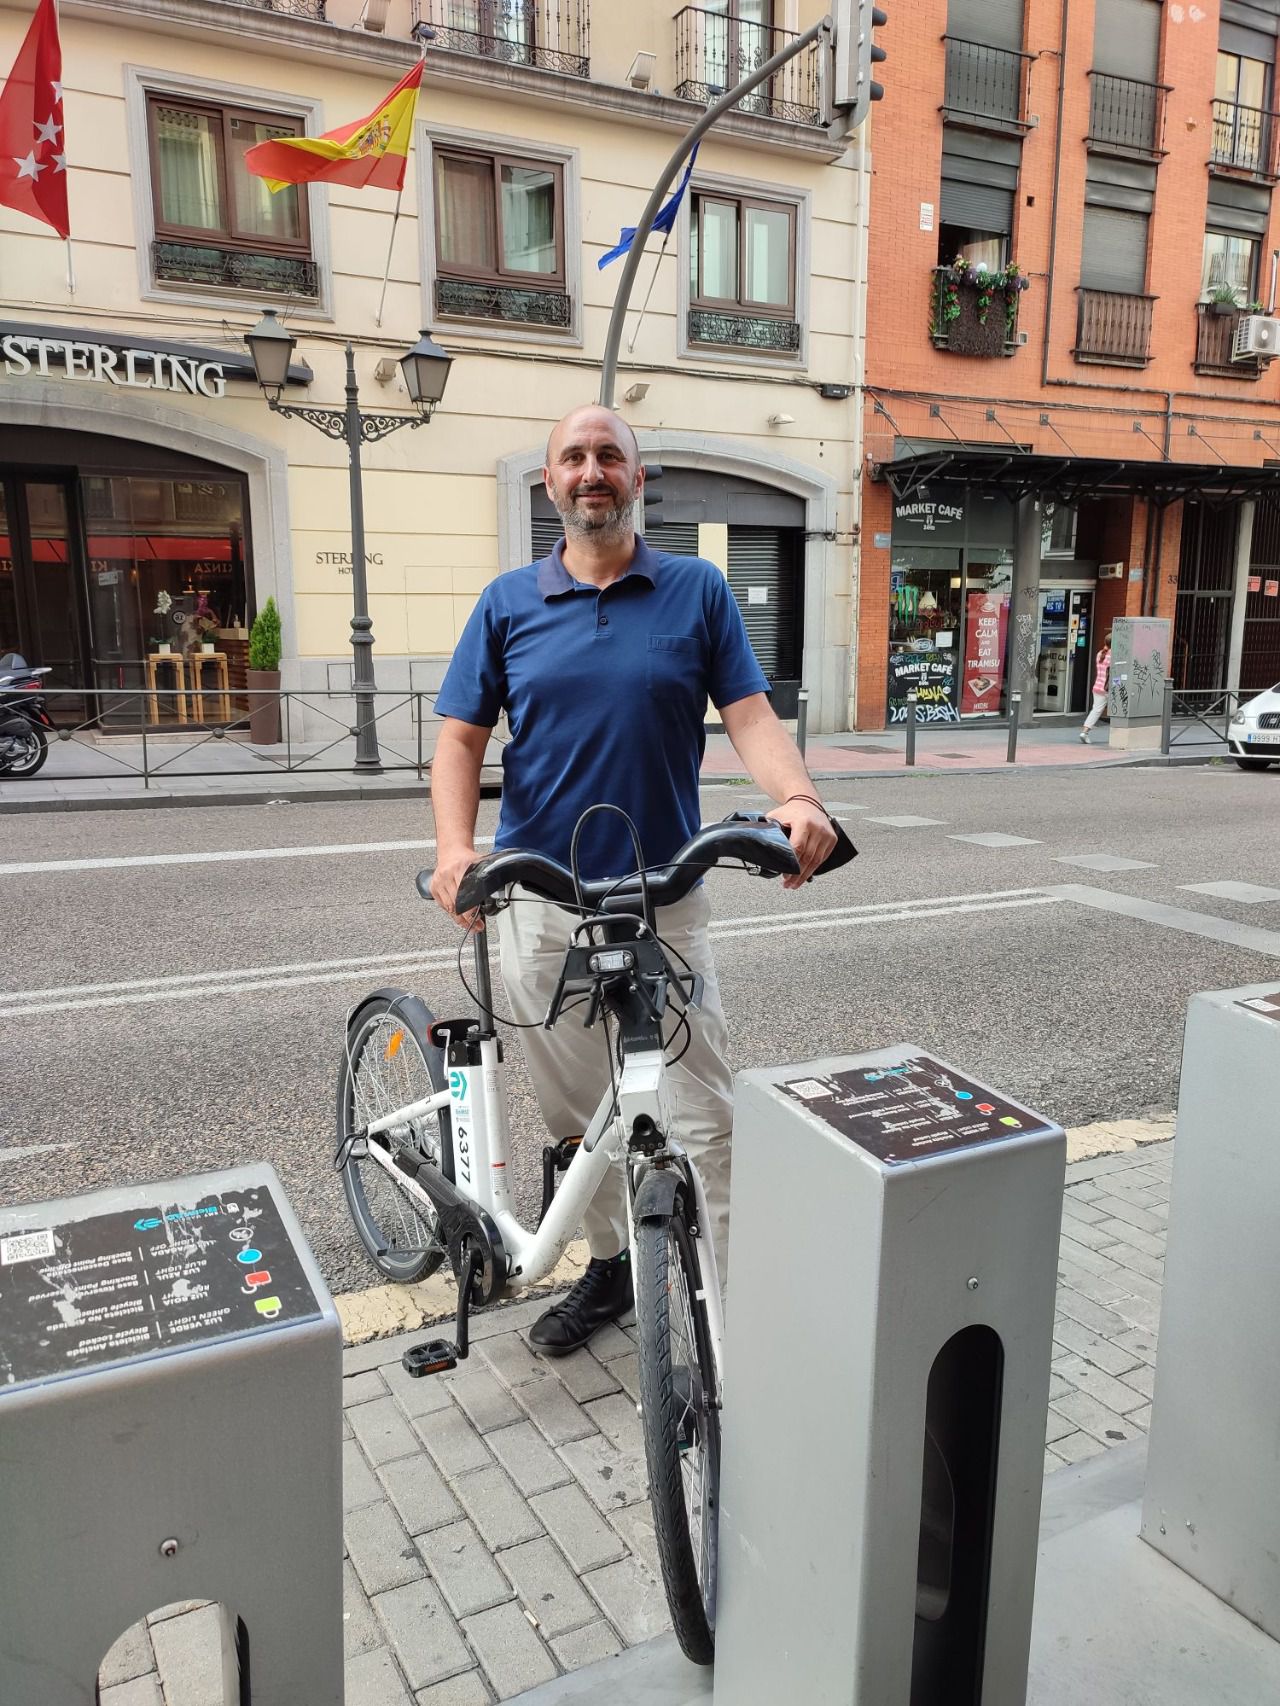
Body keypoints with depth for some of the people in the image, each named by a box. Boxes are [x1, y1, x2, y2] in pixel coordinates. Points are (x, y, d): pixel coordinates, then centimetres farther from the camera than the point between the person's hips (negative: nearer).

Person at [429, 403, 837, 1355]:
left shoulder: (699, 591, 4)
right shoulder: (508, 604, 6)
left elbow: (750, 715, -4)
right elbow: (461, 740, 3)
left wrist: (798, 796, -25)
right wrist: (455, 847, -16)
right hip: (540, 900, 2)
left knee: (705, 1115, -1)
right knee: (576, 1114, 14)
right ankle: (609, 1267, 35)